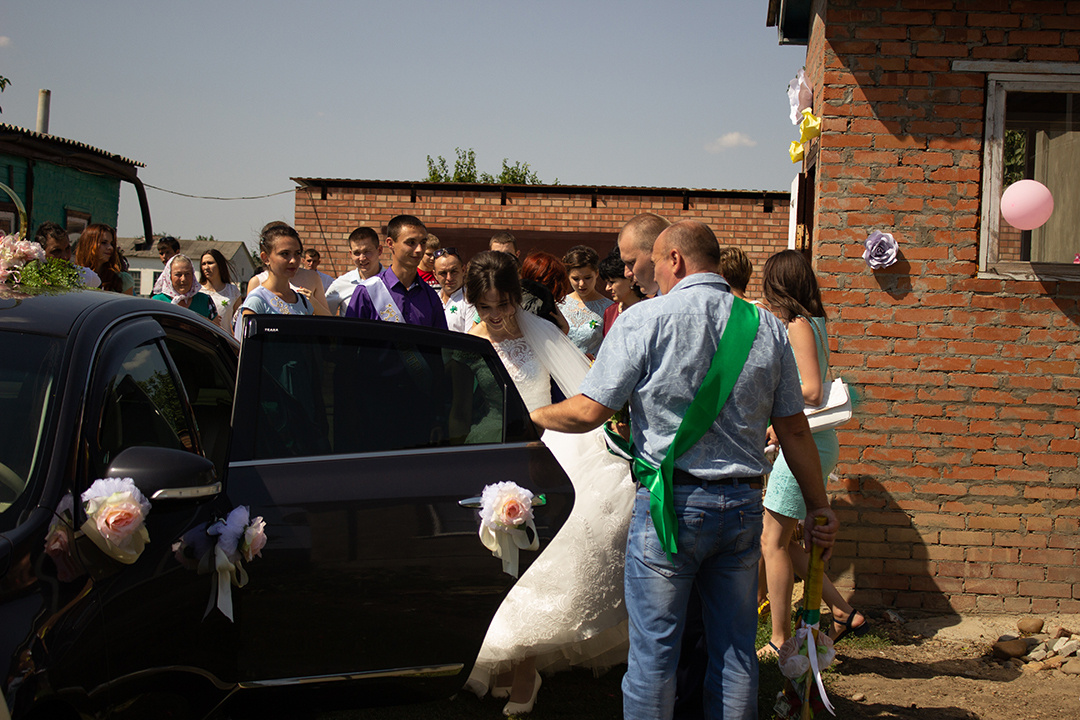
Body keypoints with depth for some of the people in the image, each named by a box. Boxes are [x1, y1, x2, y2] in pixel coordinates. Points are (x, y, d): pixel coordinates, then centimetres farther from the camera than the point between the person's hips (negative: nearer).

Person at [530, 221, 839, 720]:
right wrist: (819, 506, 16)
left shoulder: (645, 319, -8)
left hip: (670, 504, -5)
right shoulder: (766, 327, 6)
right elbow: (794, 429, 8)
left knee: (653, 650, 4)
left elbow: (589, 412, -10)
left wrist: (532, 416, 8)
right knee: (735, 650, 12)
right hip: (743, 505, 5)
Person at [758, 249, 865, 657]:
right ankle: (843, 613, 18)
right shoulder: (812, 323, 14)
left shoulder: (799, 326, -14)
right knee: (781, 539, 15)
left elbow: (811, 392, -21)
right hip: (807, 442, 9)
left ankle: (780, 641, 5)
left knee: (773, 541, -2)